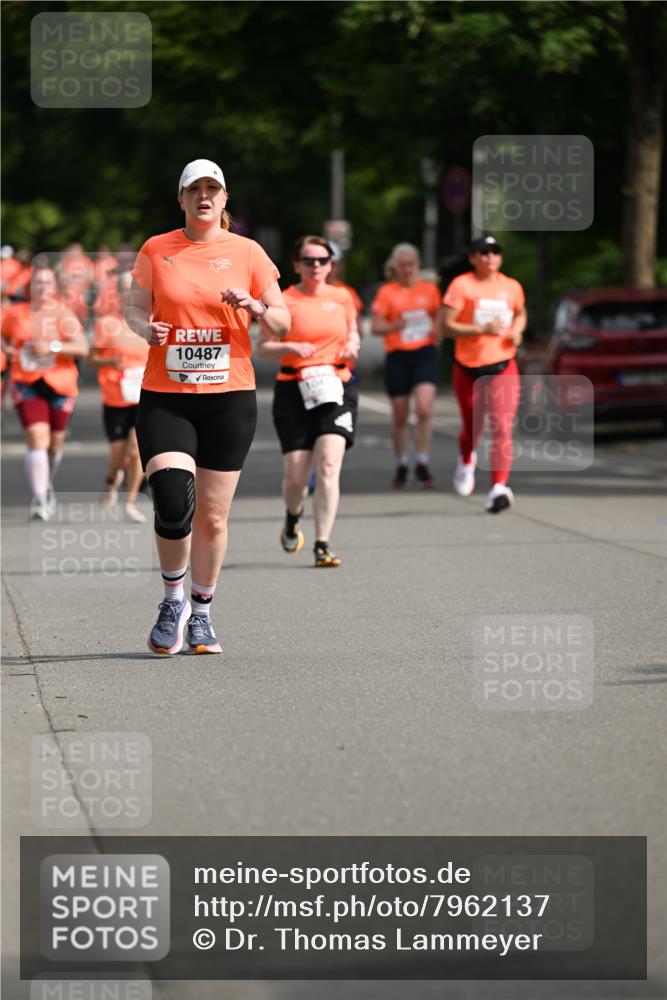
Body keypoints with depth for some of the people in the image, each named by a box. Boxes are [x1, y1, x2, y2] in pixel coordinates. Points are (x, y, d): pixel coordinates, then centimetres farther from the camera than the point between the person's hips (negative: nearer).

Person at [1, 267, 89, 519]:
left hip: (60, 384, 0)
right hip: (27, 384, 0)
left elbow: (82, 348, -13)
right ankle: (39, 500, -20)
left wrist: (52, 347, -24)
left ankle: (47, 486, 42)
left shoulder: (64, 315, -4)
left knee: (55, 441, 13)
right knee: (37, 439, -16)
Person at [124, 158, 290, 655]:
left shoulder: (247, 252, 4)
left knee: (213, 516, 4)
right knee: (173, 505, -17)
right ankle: (173, 599, 7)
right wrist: (145, 327, -9)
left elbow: (283, 321, 6)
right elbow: (135, 306, 14)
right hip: (165, 396, -1)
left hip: (229, 397, 1)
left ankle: (201, 613, 22)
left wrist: (253, 306, -15)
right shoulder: (156, 250, 5)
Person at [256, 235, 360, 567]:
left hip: (336, 389, 2)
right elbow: (262, 347, 1)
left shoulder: (342, 298, 9)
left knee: (329, 465, -15)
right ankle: (293, 517, 34)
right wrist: (289, 348, -18)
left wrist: (352, 346, 1)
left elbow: (352, 333, 24)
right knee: (295, 475, -2)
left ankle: (322, 545, -14)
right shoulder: (284, 301, -1)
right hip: (294, 390, -1)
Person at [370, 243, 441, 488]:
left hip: (425, 354, 1)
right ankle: (401, 465, 23)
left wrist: (437, 330, -1)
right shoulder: (386, 292, 0)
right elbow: (376, 327, -5)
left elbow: (438, 317, 21)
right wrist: (394, 326, -25)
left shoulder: (429, 289, 7)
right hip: (397, 356, -1)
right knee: (400, 415, 6)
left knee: (424, 408, -16)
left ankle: (422, 465, -7)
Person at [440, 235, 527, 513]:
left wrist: (517, 330, 4)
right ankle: (466, 461, 48)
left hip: (503, 367, 1)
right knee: (472, 427, 13)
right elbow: (446, 326, -11)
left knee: (502, 428, -14)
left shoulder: (512, 287, 6)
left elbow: (520, 313, 26)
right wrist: (482, 329, -21)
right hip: (468, 367, -1)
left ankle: (499, 487, -19)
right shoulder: (461, 286, -7)